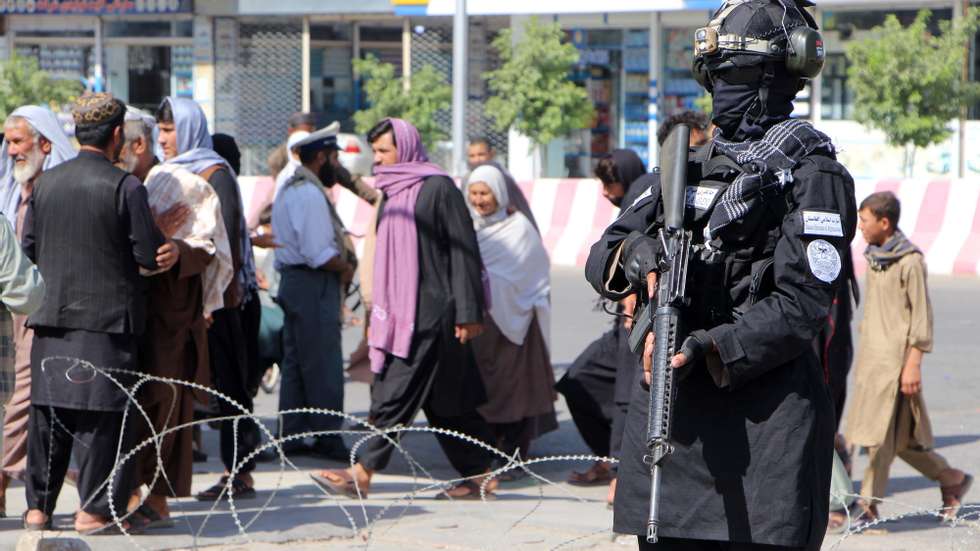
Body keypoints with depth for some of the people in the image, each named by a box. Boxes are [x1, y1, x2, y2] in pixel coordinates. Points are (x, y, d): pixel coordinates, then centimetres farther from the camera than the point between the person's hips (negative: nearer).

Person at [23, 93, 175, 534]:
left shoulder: (45, 183, 6)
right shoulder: (125, 186, -10)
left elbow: (28, 247, 10)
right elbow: (150, 256, -10)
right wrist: (172, 251, 10)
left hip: (50, 316, 5)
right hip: (106, 317, -5)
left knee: (47, 411, 11)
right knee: (102, 415, 0)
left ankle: (38, 506, 15)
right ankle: (96, 509, 0)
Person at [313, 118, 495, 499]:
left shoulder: (438, 189, -8)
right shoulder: (393, 195, 18)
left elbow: (463, 251, -12)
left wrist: (467, 313, -16)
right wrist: (376, 317, 22)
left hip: (430, 314, -9)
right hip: (400, 316, 9)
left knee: (396, 394, -9)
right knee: (446, 400, 9)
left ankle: (362, 474, -9)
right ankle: (480, 475, 13)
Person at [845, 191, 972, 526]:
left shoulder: (910, 262, -12)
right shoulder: (874, 257, 12)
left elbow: (922, 315, -12)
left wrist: (913, 364, -15)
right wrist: (862, 354, 20)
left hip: (895, 360, -8)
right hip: (871, 357, 8)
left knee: (882, 435, -7)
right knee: (898, 438, 11)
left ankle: (868, 506, -3)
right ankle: (951, 480, 24)